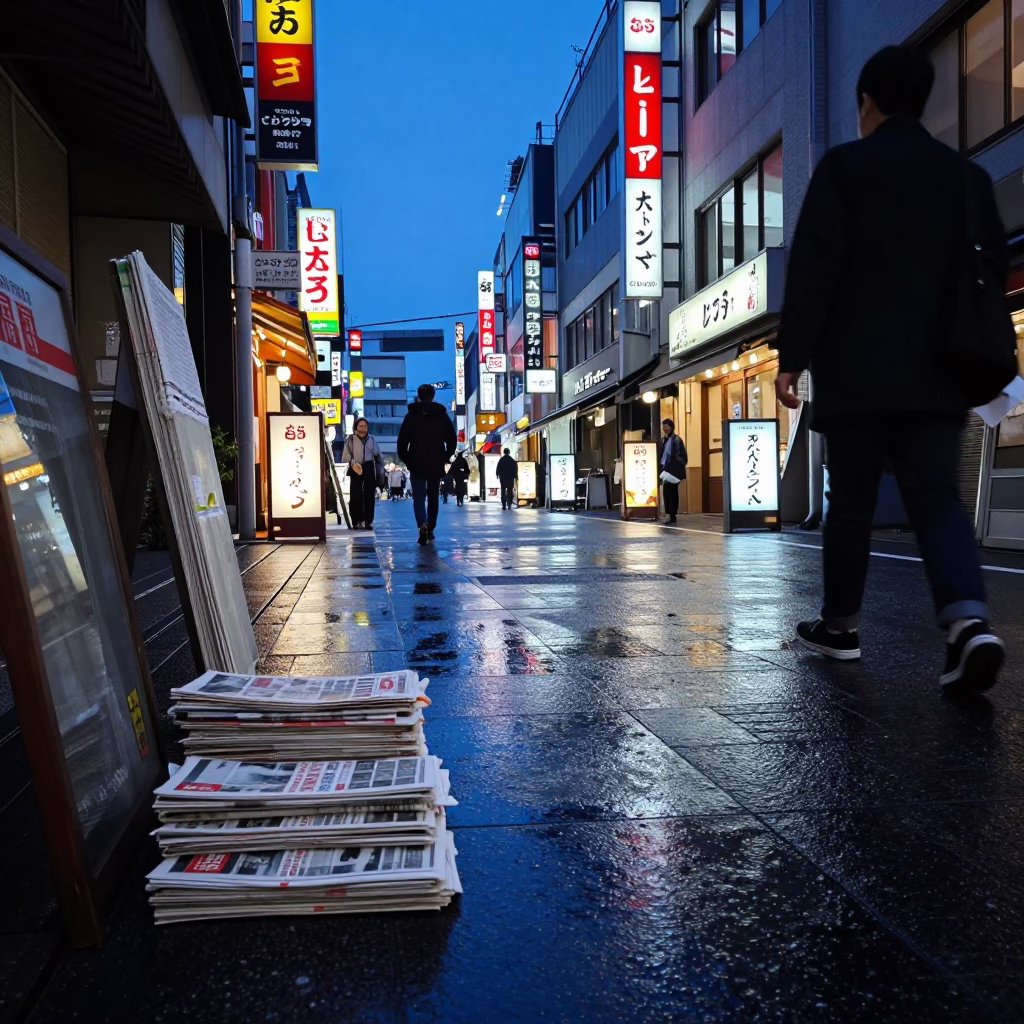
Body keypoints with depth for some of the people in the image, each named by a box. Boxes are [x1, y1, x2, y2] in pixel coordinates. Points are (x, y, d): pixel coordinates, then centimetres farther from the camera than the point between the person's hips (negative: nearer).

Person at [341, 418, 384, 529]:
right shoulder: (351, 439, 2)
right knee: (356, 495, -6)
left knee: (369, 495, 3)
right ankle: (357, 521, -1)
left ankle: (368, 521, 9)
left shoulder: (371, 439, 14)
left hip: (369, 469, 3)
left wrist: (380, 470, 12)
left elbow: (379, 455, 19)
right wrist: (352, 463, -23)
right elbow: (346, 456, -5)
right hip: (356, 469, -3)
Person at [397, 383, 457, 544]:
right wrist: (445, 458, 12)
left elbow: (402, 440, -5)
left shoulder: (411, 416, -2)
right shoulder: (443, 416, 4)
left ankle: (423, 525, -25)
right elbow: (452, 440, 3)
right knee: (433, 498, 14)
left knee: (419, 497, -2)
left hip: (417, 464, -2)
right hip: (436, 464, 2)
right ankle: (430, 529, 18)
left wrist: (406, 459, 7)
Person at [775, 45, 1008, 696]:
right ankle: (970, 622, -20)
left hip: (858, 372, -3)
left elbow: (812, 270, -8)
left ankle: (840, 625, 19)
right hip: (938, 375, 4)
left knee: (851, 503, 7)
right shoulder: (969, 175, 13)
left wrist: (792, 360, -4)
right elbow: (994, 269, 14)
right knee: (938, 500, 1)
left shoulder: (845, 166, -1)